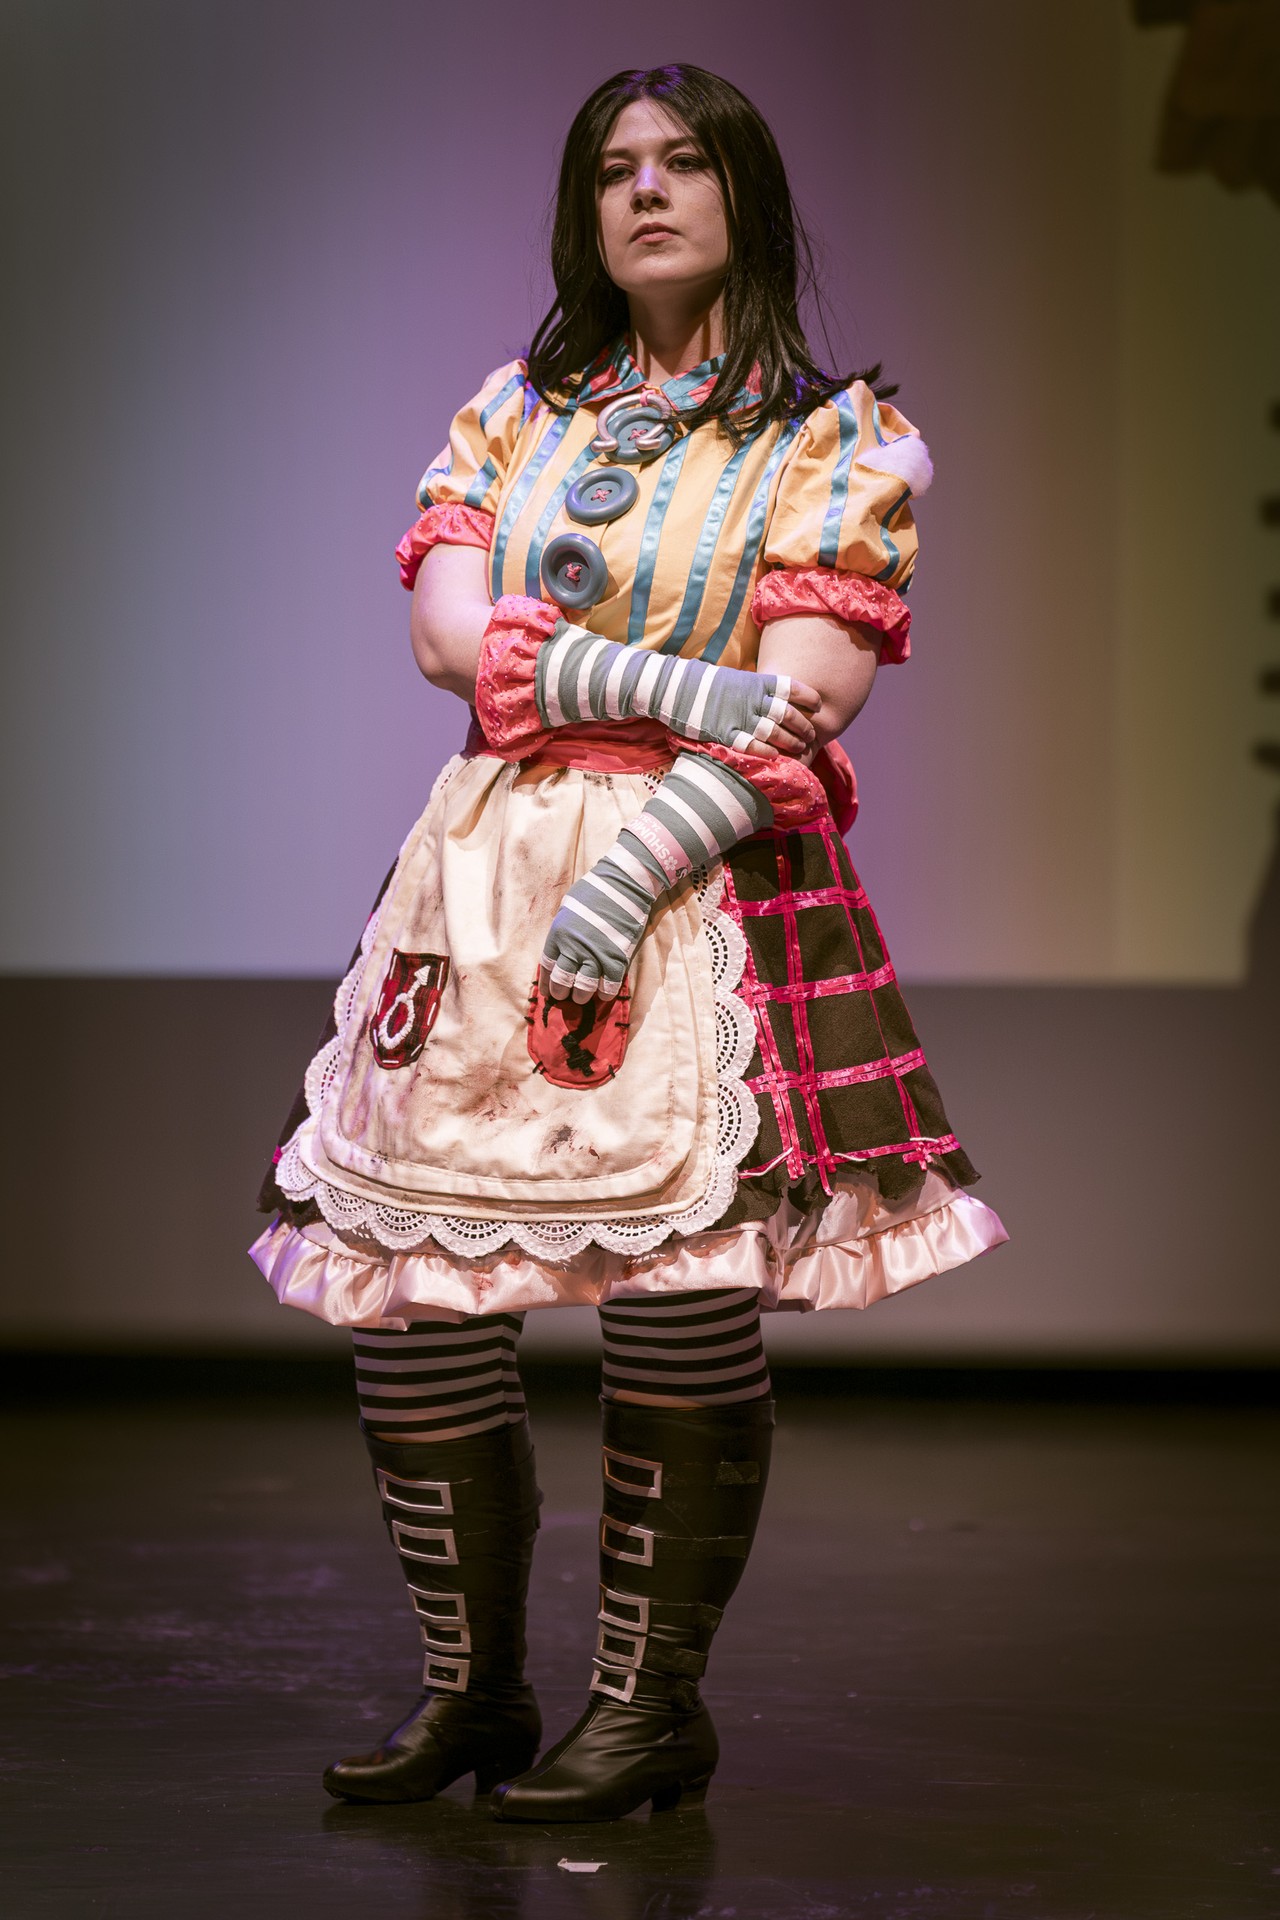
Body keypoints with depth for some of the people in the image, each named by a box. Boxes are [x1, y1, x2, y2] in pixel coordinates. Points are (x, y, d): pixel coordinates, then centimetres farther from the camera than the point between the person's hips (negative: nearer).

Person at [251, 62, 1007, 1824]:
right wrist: (668, 684, -11)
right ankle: (471, 1691, 13)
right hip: (487, 875, 4)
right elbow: (450, 634, 2)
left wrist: (631, 873, -17)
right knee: (409, 1299, -3)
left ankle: (651, 1703, 3)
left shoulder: (841, 442, 6)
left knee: (681, 1309, -13)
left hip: (706, 890, -4)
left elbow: (798, 705, -6)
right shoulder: (512, 416, 18)